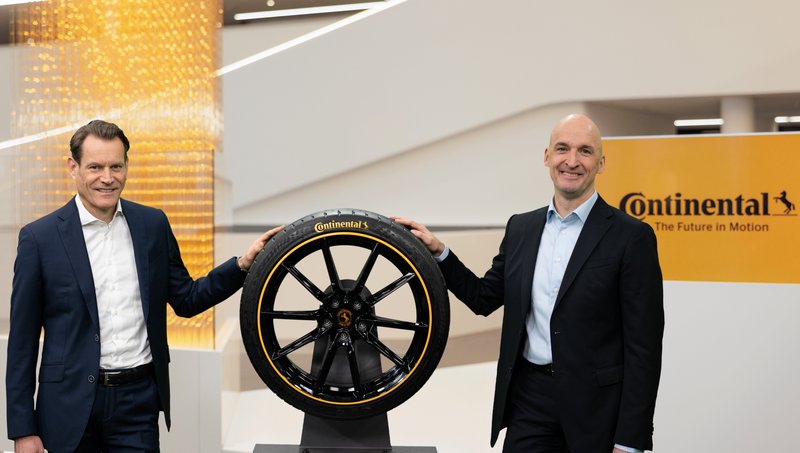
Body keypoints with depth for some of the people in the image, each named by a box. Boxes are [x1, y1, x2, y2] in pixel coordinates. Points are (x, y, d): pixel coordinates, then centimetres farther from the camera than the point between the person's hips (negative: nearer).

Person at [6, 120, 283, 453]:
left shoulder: (153, 224, 5)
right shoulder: (39, 237, -5)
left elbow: (186, 300, 13)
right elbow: (22, 341, -3)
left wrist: (243, 264, -2)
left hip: (140, 399, 2)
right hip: (72, 405, -2)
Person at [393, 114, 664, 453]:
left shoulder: (631, 237, -8)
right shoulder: (521, 227, 8)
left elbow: (643, 346, -10)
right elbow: (484, 298, 18)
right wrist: (437, 251, 6)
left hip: (596, 408, -4)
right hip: (528, 398, 4)